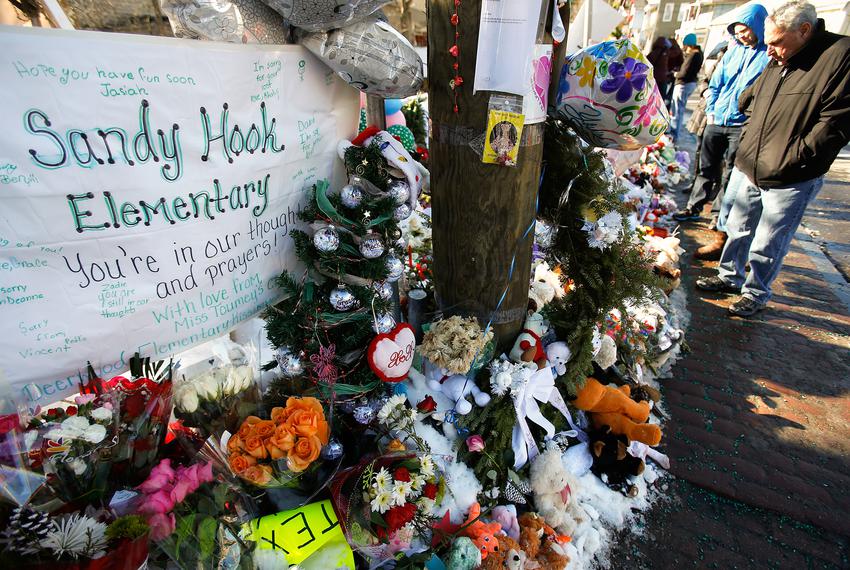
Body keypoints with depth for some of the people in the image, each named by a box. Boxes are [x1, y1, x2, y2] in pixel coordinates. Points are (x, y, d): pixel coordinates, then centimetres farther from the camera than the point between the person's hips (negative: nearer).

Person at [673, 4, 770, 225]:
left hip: (743, 126, -5)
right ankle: (694, 207, 24)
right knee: (706, 168, 13)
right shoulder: (734, 50, 10)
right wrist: (711, 110, 6)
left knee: (730, 175, 2)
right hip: (716, 122, 5)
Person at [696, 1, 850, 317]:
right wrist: (746, 150, 11)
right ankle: (730, 277, 36)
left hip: (790, 182, -7)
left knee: (768, 245, 4)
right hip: (753, 173, 7)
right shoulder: (777, 63, 9)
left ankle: (756, 293, 22)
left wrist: (785, 162, -17)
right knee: (738, 228, 19)